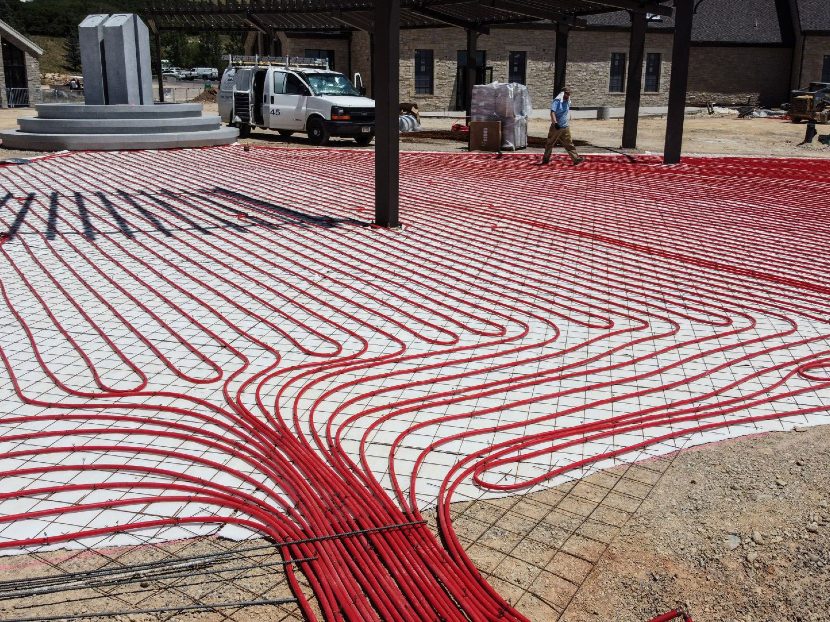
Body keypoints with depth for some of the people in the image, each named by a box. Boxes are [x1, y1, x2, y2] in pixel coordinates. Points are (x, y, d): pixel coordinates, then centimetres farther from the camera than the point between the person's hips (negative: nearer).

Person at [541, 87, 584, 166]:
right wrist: (555, 122, -32)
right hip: (556, 127, -6)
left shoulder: (568, 101, 10)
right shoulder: (557, 101, -12)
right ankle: (545, 159, 17)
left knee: (569, 144, 4)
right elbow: (552, 112, -21)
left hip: (565, 127, 6)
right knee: (550, 144, 6)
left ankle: (576, 159, 1)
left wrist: (568, 122, 28)